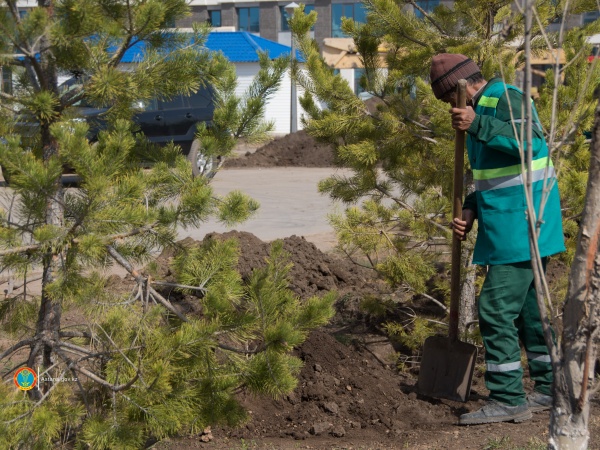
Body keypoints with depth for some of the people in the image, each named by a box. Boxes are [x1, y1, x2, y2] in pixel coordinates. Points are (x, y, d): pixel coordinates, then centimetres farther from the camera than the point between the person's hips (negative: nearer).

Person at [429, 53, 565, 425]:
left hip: (519, 226, -11)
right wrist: (471, 211, 9)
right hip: (514, 226, 11)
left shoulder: (505, 98, -12)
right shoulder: (485, 107, 19)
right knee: (527, 307, 17)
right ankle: (550, 389, 26)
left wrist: (477, 125, -30)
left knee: (497, 309, -9)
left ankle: (507, 399, -4)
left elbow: (530, 141, -31)